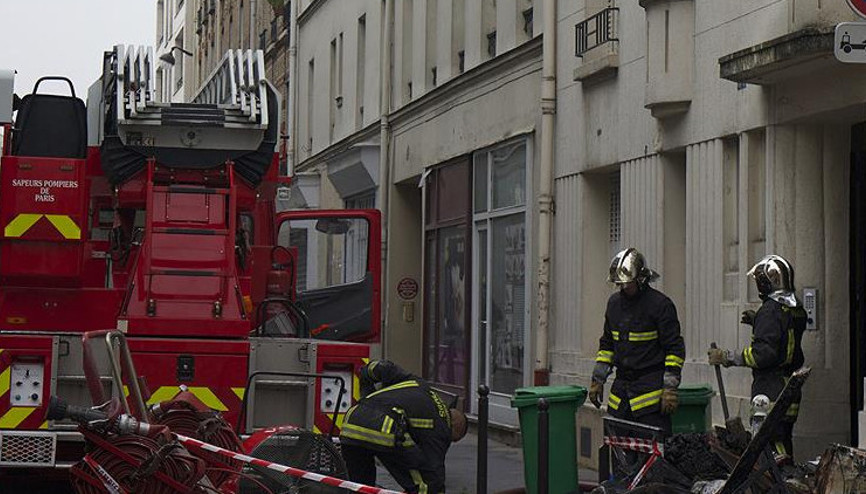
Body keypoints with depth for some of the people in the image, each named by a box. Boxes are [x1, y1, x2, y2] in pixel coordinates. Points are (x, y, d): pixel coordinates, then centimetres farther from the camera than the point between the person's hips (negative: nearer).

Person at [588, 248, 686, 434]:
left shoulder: (660, 304, -9)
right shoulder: (615, 303, 11)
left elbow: (675, 349, -9)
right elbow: (607, 345, 21)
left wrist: (670, 388, -14)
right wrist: (598, 380, 15)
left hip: (651, 389, -6)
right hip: (621, 387, 6)